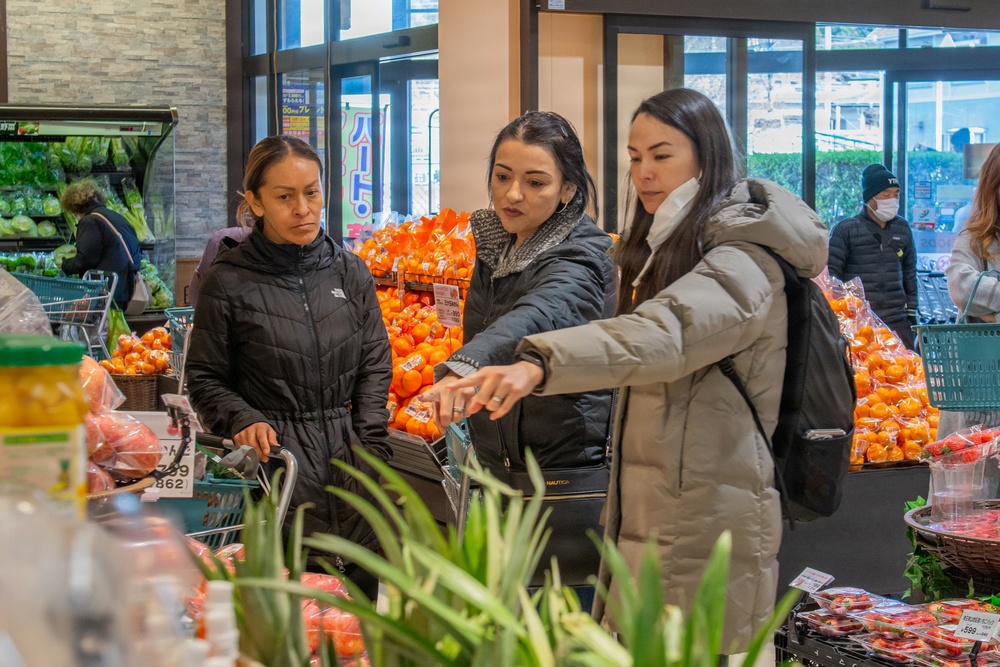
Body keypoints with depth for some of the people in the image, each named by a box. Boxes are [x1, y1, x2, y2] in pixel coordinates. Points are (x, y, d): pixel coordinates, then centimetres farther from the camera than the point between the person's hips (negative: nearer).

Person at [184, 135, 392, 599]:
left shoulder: (350, 273, 9)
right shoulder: (228, 282, -1)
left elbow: (375, 365, 13)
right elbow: (205, 377, 5)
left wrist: (371, 446, 3)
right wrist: (243, 420, -13)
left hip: (347, 455, 4)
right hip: (275, 457, -3)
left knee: (359, 594, 3)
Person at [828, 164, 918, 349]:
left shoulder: (902, 228, 14)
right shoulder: (845, 230, 0)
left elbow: (909, 273, 19)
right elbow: (831, 273, -1)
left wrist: (911, 313, 15)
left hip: (897, 322, 4)